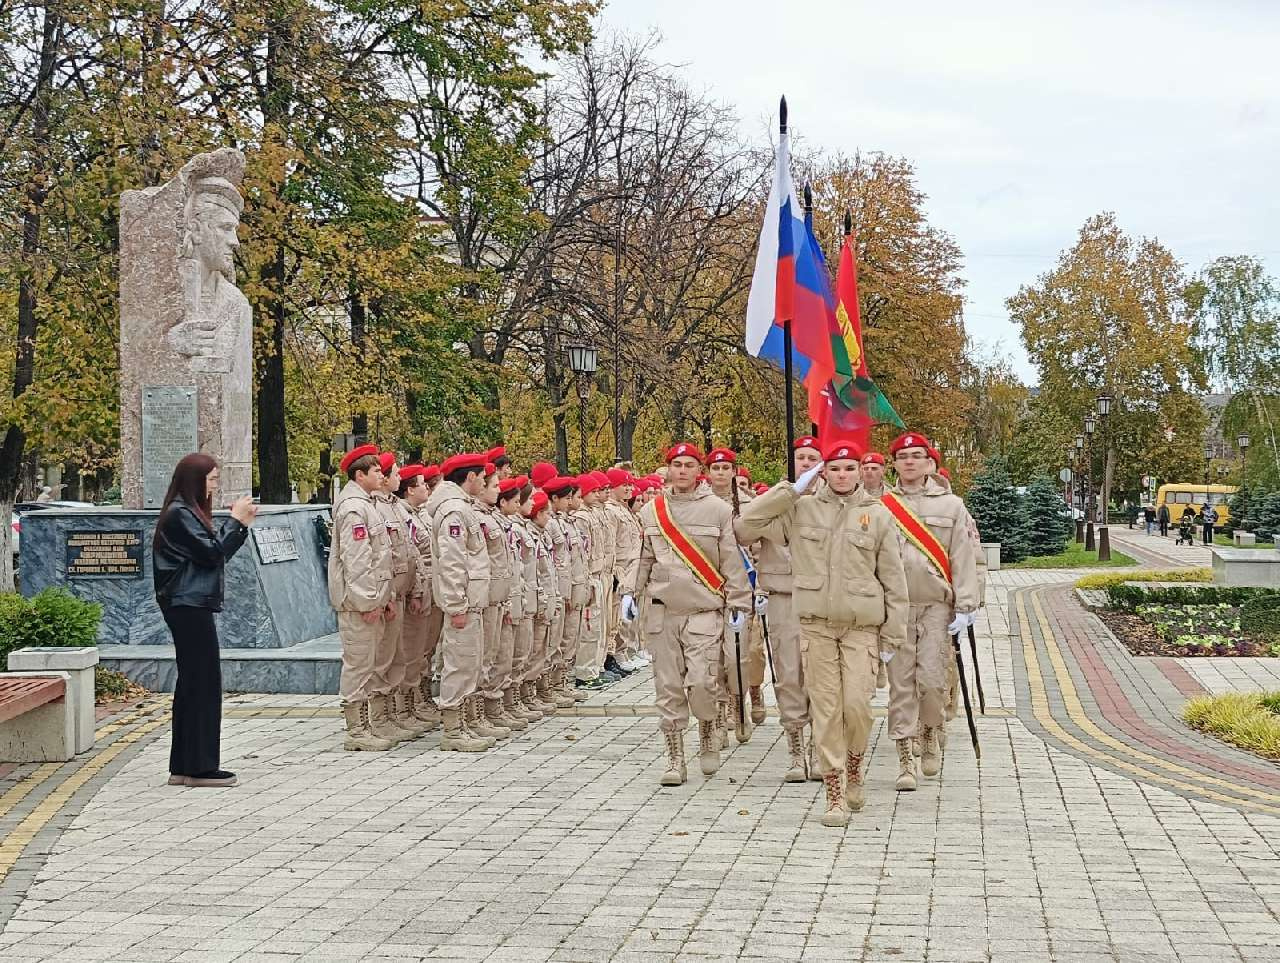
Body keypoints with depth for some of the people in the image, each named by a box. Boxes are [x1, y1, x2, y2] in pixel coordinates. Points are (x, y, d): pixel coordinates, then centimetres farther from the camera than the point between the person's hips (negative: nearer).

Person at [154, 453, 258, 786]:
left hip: (191, 608, 11)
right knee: (203, 684, -8)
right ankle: (200, 767, -5)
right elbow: (212, 552, -18)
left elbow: (216, 551, 19)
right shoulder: (179, 514, -12)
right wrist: (235, 520, -8)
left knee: (191, 684, 11)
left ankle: (183, 767, 15)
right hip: (189, 607, -11)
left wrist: (241, 523, 10)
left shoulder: (189, 513, 20)